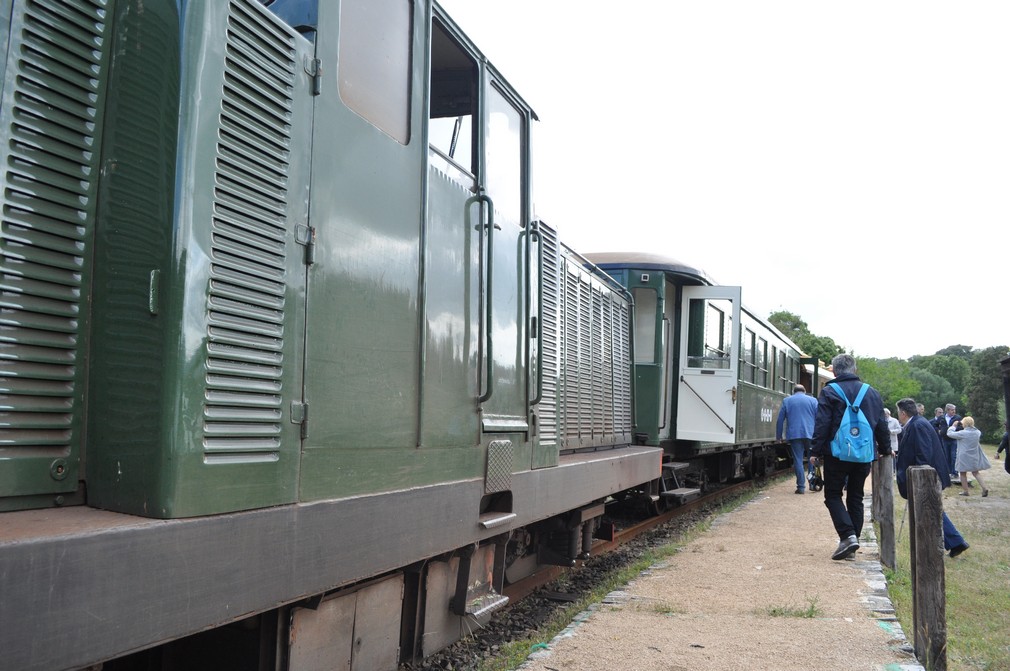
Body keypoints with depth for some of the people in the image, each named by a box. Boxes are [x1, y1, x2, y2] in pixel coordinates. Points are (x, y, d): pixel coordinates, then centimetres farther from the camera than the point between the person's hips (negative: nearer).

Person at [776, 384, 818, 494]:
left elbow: (780, 419, 7)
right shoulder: (813, 400, 8)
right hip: (810, 434, 0)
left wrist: (778, 435, 13)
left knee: (798, 460, 1)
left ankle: (801, 486, -2)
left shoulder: (786, 401, 8)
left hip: (794, 434, 0)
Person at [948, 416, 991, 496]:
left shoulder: (962, 433, -20)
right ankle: (984, 488, 2)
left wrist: (953, 426, 3)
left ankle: (965, 491, 13)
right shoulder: (977, 432, -2)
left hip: (964, 457, -5)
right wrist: (971, 426, 19)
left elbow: (949, 433, -13)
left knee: (963, 474, 9)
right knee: (975, 473, 15)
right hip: (974, 457, 5)